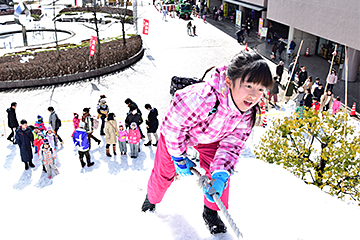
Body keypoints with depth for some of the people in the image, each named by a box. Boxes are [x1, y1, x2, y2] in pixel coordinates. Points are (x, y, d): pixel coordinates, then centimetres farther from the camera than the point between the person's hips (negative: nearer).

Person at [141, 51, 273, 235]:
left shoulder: (247, 113, -27)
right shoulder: (202, 97, -48)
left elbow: (232, 145, -21)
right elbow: (173, 124, -34)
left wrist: (220, 176, -37)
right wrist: (179, 158, -21)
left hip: (210, 138, 4)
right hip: (177, 132, -4)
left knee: (220, 169, -9)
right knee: (163, 173, 8)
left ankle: (211, 211, 18)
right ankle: (152, 199, 43)